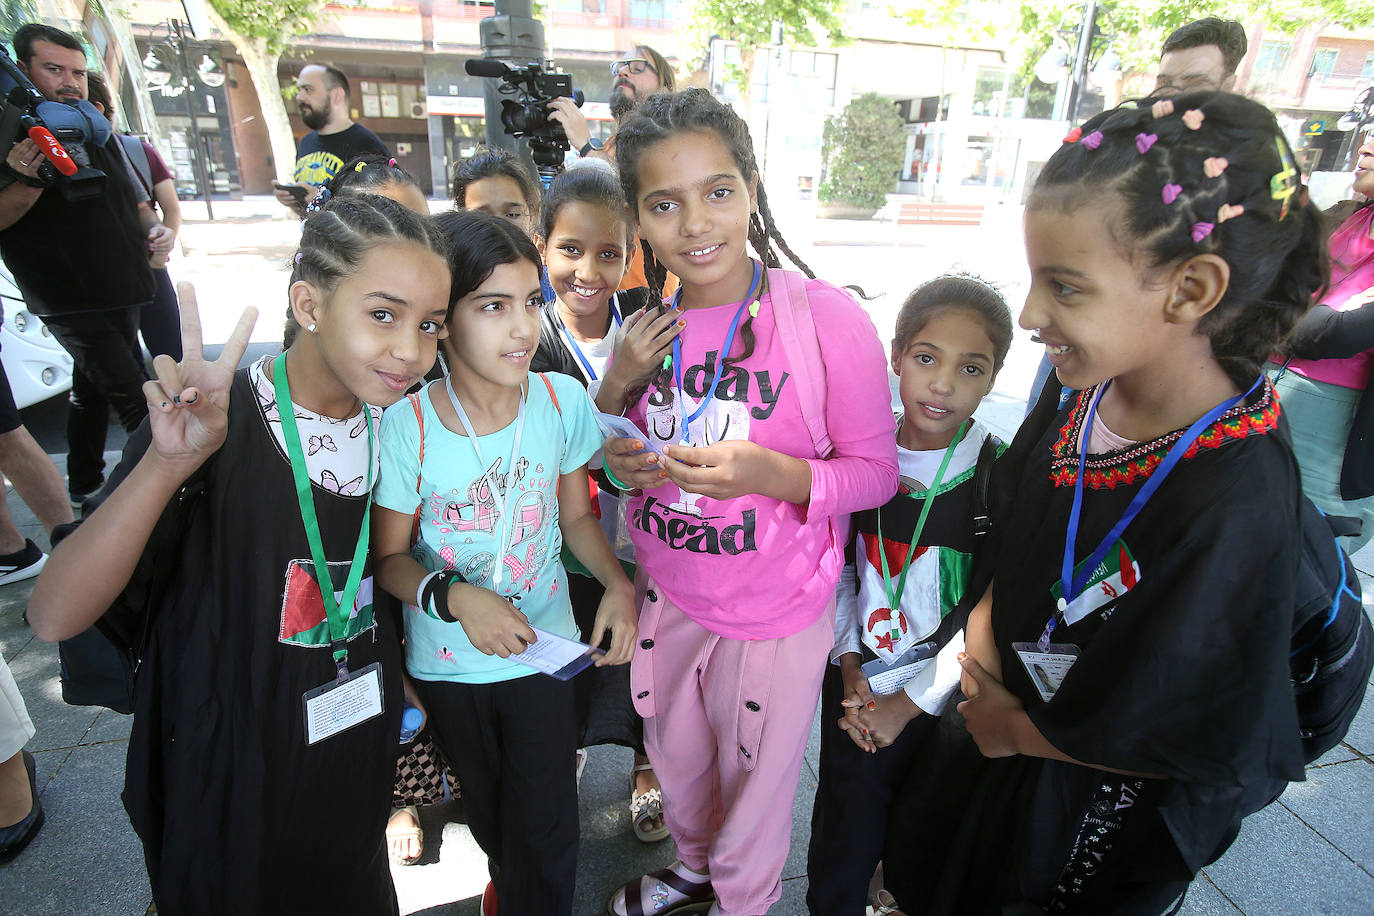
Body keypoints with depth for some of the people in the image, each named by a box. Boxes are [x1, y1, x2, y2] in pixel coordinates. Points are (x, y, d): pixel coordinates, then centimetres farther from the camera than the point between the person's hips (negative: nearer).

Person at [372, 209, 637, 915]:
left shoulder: (561, 399, -14)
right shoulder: (407, 425, -20)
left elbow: (575, 517, -1)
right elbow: (390, 558, -8)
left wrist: (617, 582, -16)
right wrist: (454, 598, -26)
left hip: (542, 645, 0)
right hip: (450, 659, 0)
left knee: (545, 830, 4)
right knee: (487, 809, 25)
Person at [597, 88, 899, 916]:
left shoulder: (828, 318, -21)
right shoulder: (649, 327, -4)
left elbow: (877, 470, -15)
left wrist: (772, 473, -32)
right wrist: (615, 389, -13)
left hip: (775, 613, -4)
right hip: (666, 595, 5)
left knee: (755, 783, 20)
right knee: (676, 758, 28)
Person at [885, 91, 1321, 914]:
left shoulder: (1237, 509, -34)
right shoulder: (1083, 393, -14)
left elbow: (1160, 740, -24)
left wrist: (1014, 730, -10)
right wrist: (983, 630, -10)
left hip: (1098, 811, -5)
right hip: (1000, 719, 6)